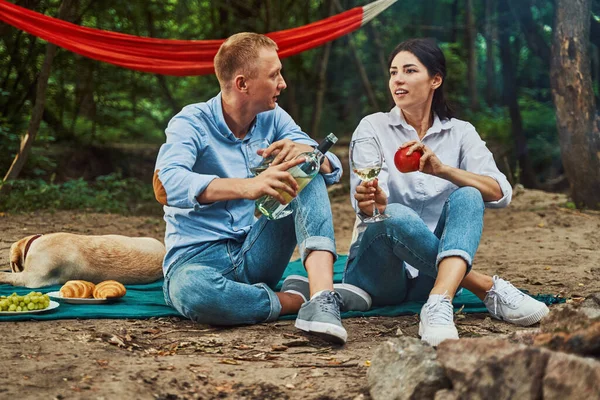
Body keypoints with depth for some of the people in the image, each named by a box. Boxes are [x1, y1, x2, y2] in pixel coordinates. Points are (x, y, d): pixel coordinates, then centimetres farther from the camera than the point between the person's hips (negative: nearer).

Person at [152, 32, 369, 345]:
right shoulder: (191, 123, -12)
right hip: (198, 256, -5)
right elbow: (165, 186, -31)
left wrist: (305, 152, -26)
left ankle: (322, 297, -33)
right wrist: (246, 186, -46)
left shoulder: (273, 118, 5)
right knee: (191, 291, -42)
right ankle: (297, 300, -18)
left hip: (256, 255, 5)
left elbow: (333, 169, 0)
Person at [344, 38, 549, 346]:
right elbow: (365, 200, -14)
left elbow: (500, 194, -12)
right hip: (376, 271, -1)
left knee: (467, 198, -26)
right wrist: (370, 202, -39)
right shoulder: (373, 128, 2)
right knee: (396, 215, -33)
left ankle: (439, 304, -47)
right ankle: (489, 289, -25)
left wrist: (442, 169, -28)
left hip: (430, 274, 2)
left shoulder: (460, 134, 6)